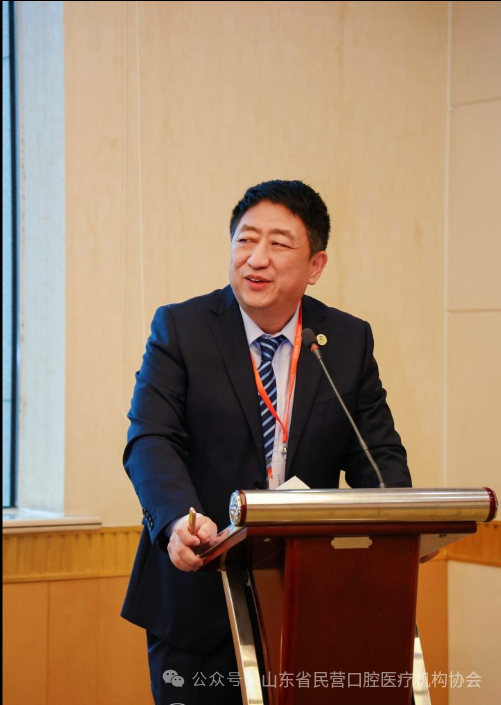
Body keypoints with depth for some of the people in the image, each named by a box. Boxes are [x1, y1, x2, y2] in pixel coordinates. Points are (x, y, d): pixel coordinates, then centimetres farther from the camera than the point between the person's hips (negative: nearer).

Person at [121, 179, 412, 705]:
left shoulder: (349, 341, 4)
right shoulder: (180, 328, -3)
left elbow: (378, 454, 4)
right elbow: (150, 441, -13)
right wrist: (181, 520, -34)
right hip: (197, 591, -2)